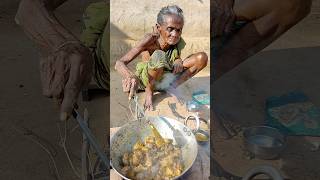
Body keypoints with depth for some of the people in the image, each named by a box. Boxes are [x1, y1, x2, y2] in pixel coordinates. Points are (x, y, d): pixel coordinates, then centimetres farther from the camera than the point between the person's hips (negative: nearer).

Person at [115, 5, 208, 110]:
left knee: (202, 57, -12)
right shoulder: (151, 40, -29)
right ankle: (149, 92, -17)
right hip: (146, 81, -5)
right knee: (158, 55, -39)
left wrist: (178, 62, -21)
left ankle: (172, 86, -12)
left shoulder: (178, 42, -16)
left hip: (165, 77, 5)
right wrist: (130, 76, -62)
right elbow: (119, 63, -37)